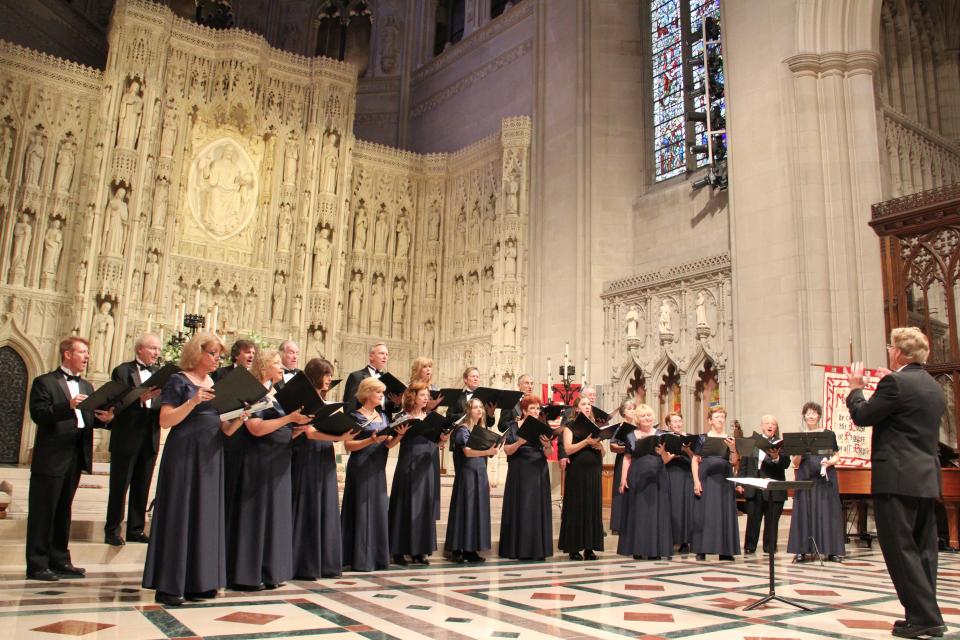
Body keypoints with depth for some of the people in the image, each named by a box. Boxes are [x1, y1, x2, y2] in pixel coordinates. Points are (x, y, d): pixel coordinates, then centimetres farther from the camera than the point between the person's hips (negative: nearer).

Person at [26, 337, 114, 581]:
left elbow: (90, 419, 13)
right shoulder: (44, 382, -3)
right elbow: (38, 414, -15)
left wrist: (104, 418, -9)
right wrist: (68, 406, -27)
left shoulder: (86, 386, 17)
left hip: (76, 457, 6)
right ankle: (37, 565, 8)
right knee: (42, 512, 1)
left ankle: (60, 561, 21)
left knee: (63, 511, 14)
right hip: (51, 457, -6)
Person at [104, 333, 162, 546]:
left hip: (150, 439, 5)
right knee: (119, 486, 3)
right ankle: (112, 530, 13)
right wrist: (140, 397, -28)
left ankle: (136, 530, 20)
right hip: (126, 439, -4)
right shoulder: (122, 371, -3)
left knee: (142, 487, 11)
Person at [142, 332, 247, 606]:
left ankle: (197, 582, 13)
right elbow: (165, 421, -11)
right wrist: (193, 402, -23)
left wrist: (239, 419, -7)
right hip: (183, 456, -6)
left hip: (210, 458, 6)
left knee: (206, 516, 6)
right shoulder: (179, 381, -2)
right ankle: (169, 586, 5)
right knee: (179, 514, -3)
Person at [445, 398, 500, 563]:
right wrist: (488, 452, -35)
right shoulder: (463, 429, -8)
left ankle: (471, 549, 11)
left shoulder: (482, 429, 14)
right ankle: (457, 550, -1)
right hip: (467, 474, -7)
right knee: (464, 509, -6)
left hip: (481, 474, 7)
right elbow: (468, 452, -21)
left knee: (479, 509, 5)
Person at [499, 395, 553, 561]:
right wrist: (519, 442, -22)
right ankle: (517, 549, 5)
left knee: (538, 508, 1)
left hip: (539, 473, 3)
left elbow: (548, 454, 4)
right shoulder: (513, 426, 1)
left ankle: (537, 549, 7)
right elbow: (507, 450, -5)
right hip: (519, 473, -2)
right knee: (519, 508, -2)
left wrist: (547, 445, -18)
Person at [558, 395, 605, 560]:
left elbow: (603, 453, 14)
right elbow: (567, 449, -11)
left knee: (593, 507, 3)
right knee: (576, 508, -2)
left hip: (593, 472, 5)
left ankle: (589, 548, 9)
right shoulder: (570, 425, 2)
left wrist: (599, 444, -7)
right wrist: (586, 441, -20)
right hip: (576, 471, -4)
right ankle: (574, 548, 4)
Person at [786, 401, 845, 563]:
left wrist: (829, 462, -14)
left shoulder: (829, 434, 4)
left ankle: (832, 550, 6)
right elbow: (795, 463, 6)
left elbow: (837, 456, 6)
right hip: (805, 478, 1)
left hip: (825, 478, -1)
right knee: (804, 511, 0)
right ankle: (801, 550, 2)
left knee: (827, 511, 0)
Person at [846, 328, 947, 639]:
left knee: (901, 549, -3)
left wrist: (855, 388, 8)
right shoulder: (934, 386, 13)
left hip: (897, 478, -9)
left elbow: (862, 416, -9)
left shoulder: (895, 383, -14)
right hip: (927, 479, 9)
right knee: (922, 549, 13)